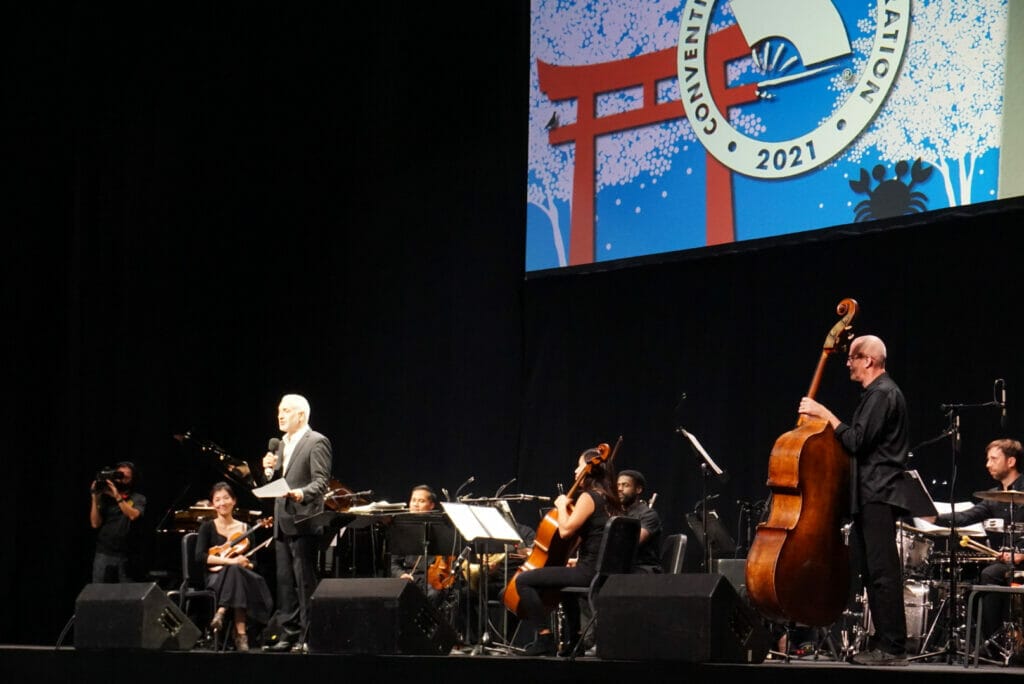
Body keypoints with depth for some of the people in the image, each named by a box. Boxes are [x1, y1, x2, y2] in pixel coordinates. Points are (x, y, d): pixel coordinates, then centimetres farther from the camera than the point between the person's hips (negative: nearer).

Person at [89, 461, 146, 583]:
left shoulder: (138, 499, 6)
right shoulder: (105, 497, 7)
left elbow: (133, 515, -14)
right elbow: (95, 524, 1)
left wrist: (118, 497, -17)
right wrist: (95, 498, -5)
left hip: (126, 556, -1)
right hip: (104, 554, 1)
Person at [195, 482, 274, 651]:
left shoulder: (245, 530, 14)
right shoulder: (207, 527, 8)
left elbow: (253, 562, 11)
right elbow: (200, 556, -8)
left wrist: (246, 564, -15)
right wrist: (229, 561, -20)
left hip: (242, 576, 2)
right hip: (216, 578, -2)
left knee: (235, 572, -36)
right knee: (233, 570, -37)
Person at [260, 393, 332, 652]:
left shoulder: (316, 442, -7)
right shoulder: (282, 444, 19)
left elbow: (321, 481, -15)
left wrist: (302, 493, -33)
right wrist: (269, 470, 1)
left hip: (303, 522, -8)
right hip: (282, 523, 8)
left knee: (305, 582, -6)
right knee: (285, 581, 9)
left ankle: (307, 635, -3)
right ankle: (288, 633, 13)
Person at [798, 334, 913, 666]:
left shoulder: (882, 394, -12)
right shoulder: (880, 391, 21)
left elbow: (857, 441, -20)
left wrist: (826, 415, -14)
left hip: (879, 495, -11)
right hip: (875, 493, 11)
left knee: (882, 570, -11)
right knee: (873, 570, 11)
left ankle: (892, 648, -12)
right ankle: (884, 642, 15)